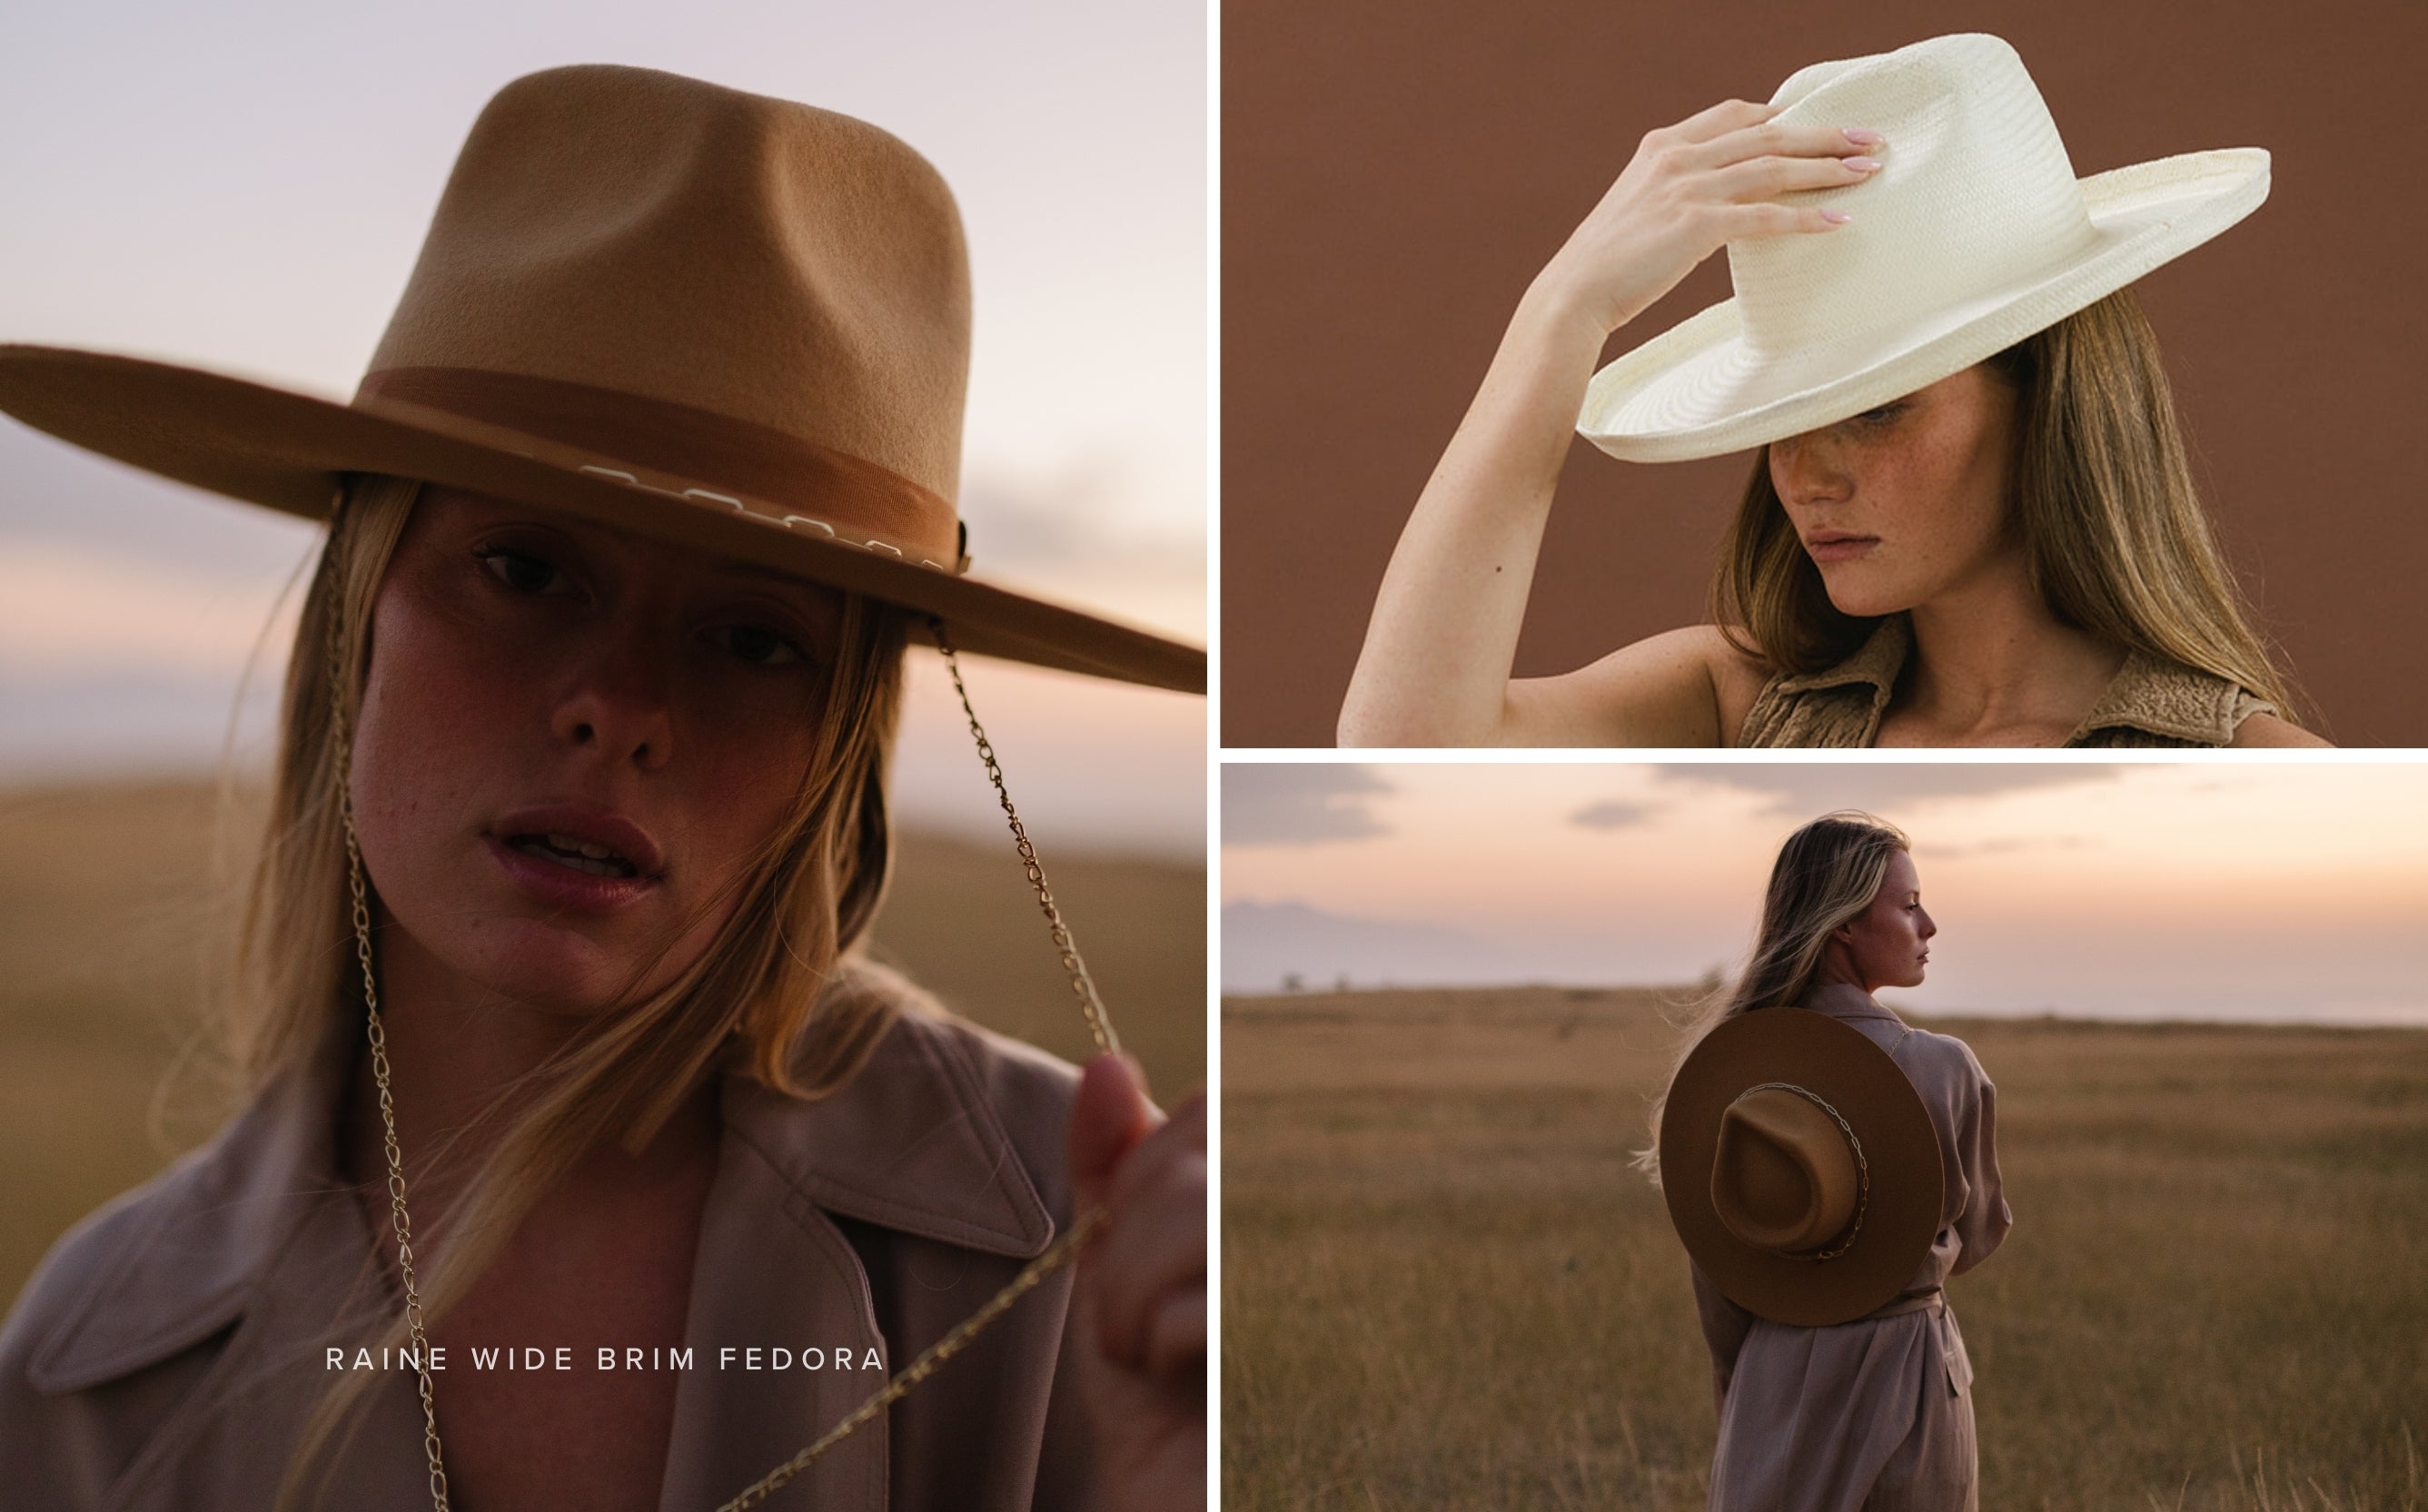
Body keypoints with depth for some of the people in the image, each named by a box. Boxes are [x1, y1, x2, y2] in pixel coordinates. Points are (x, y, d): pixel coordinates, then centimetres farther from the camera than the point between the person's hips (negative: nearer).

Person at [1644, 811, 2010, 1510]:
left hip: (1773, 1375, 3)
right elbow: (1978, 1232, 3)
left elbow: (1712, 1273, 1)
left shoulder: (1725, 1060, -7)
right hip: (1906, 1371, -2)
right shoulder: (1944, 1067, -14)